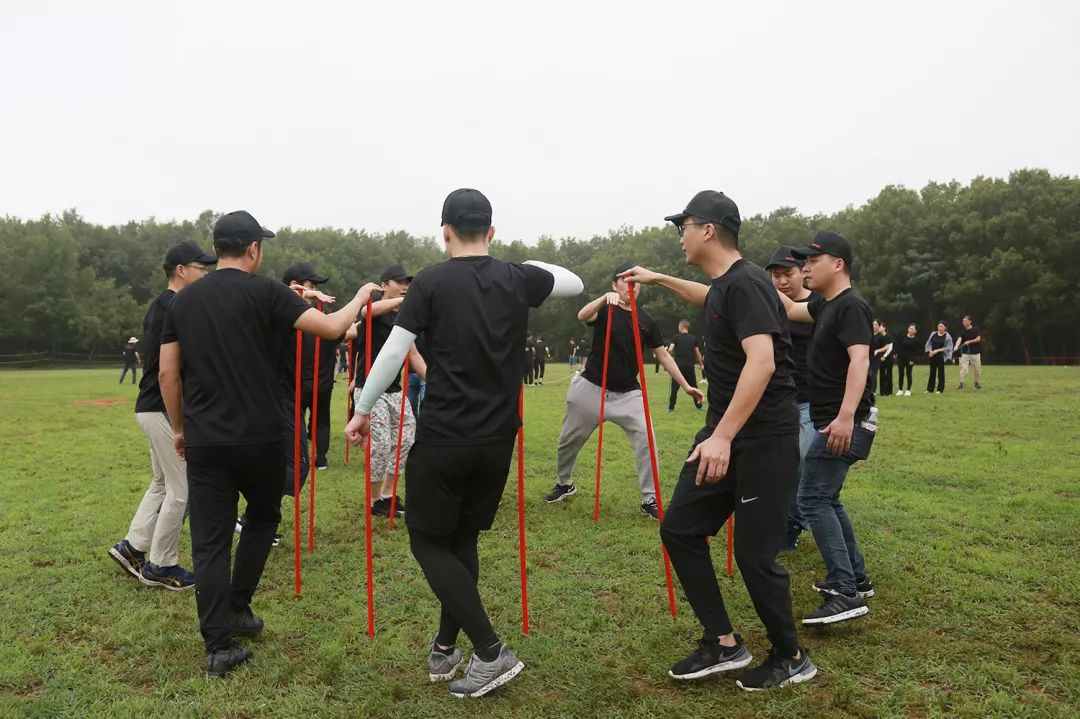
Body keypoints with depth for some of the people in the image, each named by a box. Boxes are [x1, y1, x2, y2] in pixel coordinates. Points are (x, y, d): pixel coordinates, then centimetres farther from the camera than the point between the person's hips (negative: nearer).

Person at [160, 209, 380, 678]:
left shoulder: (183, 301, 8)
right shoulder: (264, 292, -7)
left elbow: (167, 372, 9)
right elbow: (331, 328, -14)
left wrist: (179, 428, 19)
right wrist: (361, 297, 4)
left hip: (203, 440, 3)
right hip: (258, 437, -3)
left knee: (210, 542, 7)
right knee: (264, 516, 23)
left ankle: (218, 647, 7)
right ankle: (237, 607, 24)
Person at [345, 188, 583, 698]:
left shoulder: (432, 282, -8)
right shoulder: (519, 279, 2)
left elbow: (393, 351, -9)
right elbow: (575, 283, 20)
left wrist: (363, 408, 3)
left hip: (443, 438, -4)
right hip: (497, 440, 5)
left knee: (428, 542, 9)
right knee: (463, 540, 20)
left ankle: (492, 653, 0)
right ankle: (445, 650, 27)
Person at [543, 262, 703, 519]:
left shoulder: (645, 320, 2)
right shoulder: (605, 309, -7)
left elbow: (663, 355, 8)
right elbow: (582, 316, -30)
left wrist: (685, 386, 4)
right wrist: (605, 298, -48)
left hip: (628, 393, 2)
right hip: (592, 388, -1)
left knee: (645, 438, -15)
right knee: (569, 440, 11)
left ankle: (649, 499, -5)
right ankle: (565, 483, 36)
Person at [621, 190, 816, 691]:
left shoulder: (745, 283, -18)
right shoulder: (722, 284, 11)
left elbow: (762, 362, -30)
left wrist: (723, 436, -34)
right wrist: (659, 280, 38)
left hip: (764, 438, -10)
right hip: (724, 431, 10)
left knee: (754, 555, -2)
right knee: (679, 528, 7)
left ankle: (791, 658, 23)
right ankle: (723, 643, 19)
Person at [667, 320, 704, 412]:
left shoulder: (675, 337, -2)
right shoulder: (693, 338, 7)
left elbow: (670, 350, -13)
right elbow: (697, 353, 8)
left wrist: (674, 355, 8)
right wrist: (701, 364, 19)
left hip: (678, 365, -2)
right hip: (690, 366, 2)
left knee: (675, 387, 2)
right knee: (693, 386, 14)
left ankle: (671, 407, -2)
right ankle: (699, 405, 18)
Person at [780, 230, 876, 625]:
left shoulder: (851, 305, -15)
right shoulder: (826, 304, 14)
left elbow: (859, 360, -26)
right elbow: (791, 310, 31)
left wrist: (846, 416, -37)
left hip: (844, 423, -10)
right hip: (831, 419, 10)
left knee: (813, 498, -13)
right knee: (826, 498, 17)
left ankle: (845, 594, -12)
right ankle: (856, 578, 26)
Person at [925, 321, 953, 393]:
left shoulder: (948, 336, -6)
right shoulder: (933, 334, 5)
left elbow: (948, 347, -9)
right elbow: (928, 343, 9)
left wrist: (938, 350, -16)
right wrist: (930, 351, -7)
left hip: (941, 356, -3)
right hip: (932, 356, 3)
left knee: (941, 372, 2)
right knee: (932, 372, 8)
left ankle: (940, 389, 10)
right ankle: (930, 389, 13)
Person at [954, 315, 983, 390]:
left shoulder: (975, 329, -1)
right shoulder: (962, 331, 1)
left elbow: (978, 339, -8)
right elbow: (959, 339, -14)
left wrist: (969, 342, -18)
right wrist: (956, 347, -31)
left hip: (975, 353, -1)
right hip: (965, 353, 1)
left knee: (977, 369, 6)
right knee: (963, 368, -9)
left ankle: (977, 384, 21)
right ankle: (961, 384, -10)